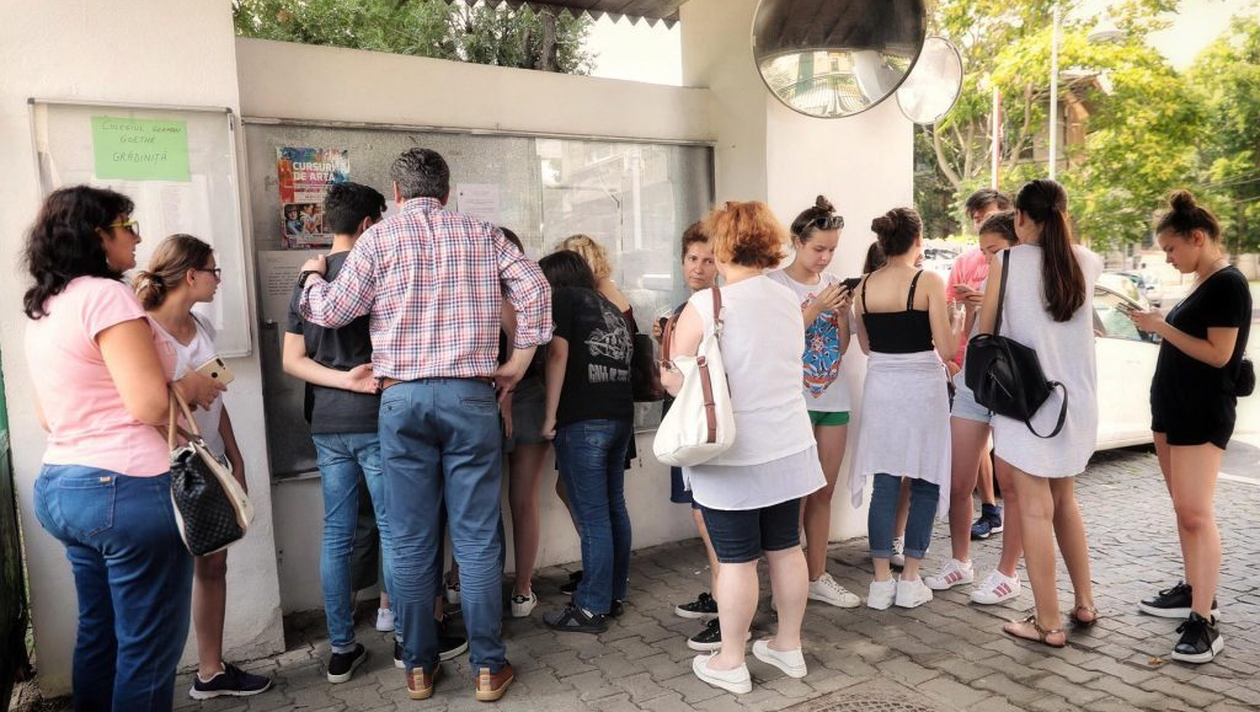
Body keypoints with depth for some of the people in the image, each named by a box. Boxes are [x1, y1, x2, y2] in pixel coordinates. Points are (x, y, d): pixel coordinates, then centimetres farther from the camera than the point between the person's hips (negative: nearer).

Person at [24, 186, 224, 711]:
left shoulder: (42, 310, 13)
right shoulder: (105, 294, -15)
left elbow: (47, 416, 20)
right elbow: (151, 404, -22)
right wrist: (192, 386, -4)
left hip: (59, 486, 10)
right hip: (128, 490, -10)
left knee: (98, 632, 21)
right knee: (149, 646, 3)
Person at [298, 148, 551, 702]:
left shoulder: (380, 237, 2)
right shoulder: (483, 235, 7)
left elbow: (332, 312, 3)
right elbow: (534, 291, 0)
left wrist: (311, 277, 25)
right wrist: (516, 365, 7)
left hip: (403, 398, 0)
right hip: (471, 395, 1)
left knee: (412, 542, 8)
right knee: (477, 539, 5)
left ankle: (419, 668, 19)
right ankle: (488, 667, 13)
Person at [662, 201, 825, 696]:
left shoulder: (704, 305, -16)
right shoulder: (789, 300, 5)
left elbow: (675, 381, -12)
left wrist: (666, 374, 9)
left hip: (731, 456, -6)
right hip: (789, 446, 6)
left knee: (736, 559, 4)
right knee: (786, 548, 16)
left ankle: (730, 663, 19)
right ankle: (788, 647, 32)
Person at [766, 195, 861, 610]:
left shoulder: (833, 283, 10)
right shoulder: (776, 284, -6)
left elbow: (842, 347, 11)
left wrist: (843, 312, -6)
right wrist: (816, 307, -18)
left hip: (834, 399, 6)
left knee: (824, 493, 11)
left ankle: (818, 577, 21)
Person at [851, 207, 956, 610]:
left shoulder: (864, 286, 2)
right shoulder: (929, 282, -10)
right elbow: (947, 350, -11)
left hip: (881, 387, 4)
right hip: (922, 386, -3)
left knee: (884, 483, 9)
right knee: (925, 484, 10)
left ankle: (882, 582, 13)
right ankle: (910, 581, 14)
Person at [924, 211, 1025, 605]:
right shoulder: (987, 282, 14)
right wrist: (970, 307, 1)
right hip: (972, 386, 6)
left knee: (1011, 485, 2)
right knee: (958, 484, 7)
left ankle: (1007, 573, 15)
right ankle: (960, 562, 23)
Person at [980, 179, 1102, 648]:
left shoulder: (1009, 262, -11)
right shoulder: (1087, 263, 3)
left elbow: (985, 332, -3)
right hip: (1077, 399, 6)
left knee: (1035, 510, 2)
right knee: (1064, 499, 22)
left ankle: (1048, 624, 9)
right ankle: (1084, 603, 30)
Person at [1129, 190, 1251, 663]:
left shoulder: (1227, 284, -14)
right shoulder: (1200, 285, 14)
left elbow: (1218, 354, -20)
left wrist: (1162, 327, -18)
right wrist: (1159, 327, 8)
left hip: (1203, 415, -10)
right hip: (1173, 409, 10)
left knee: (1196, 513, -12)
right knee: (1183, 509, 13)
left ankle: (1204, 623, -10)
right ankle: (1194, 590, 23)